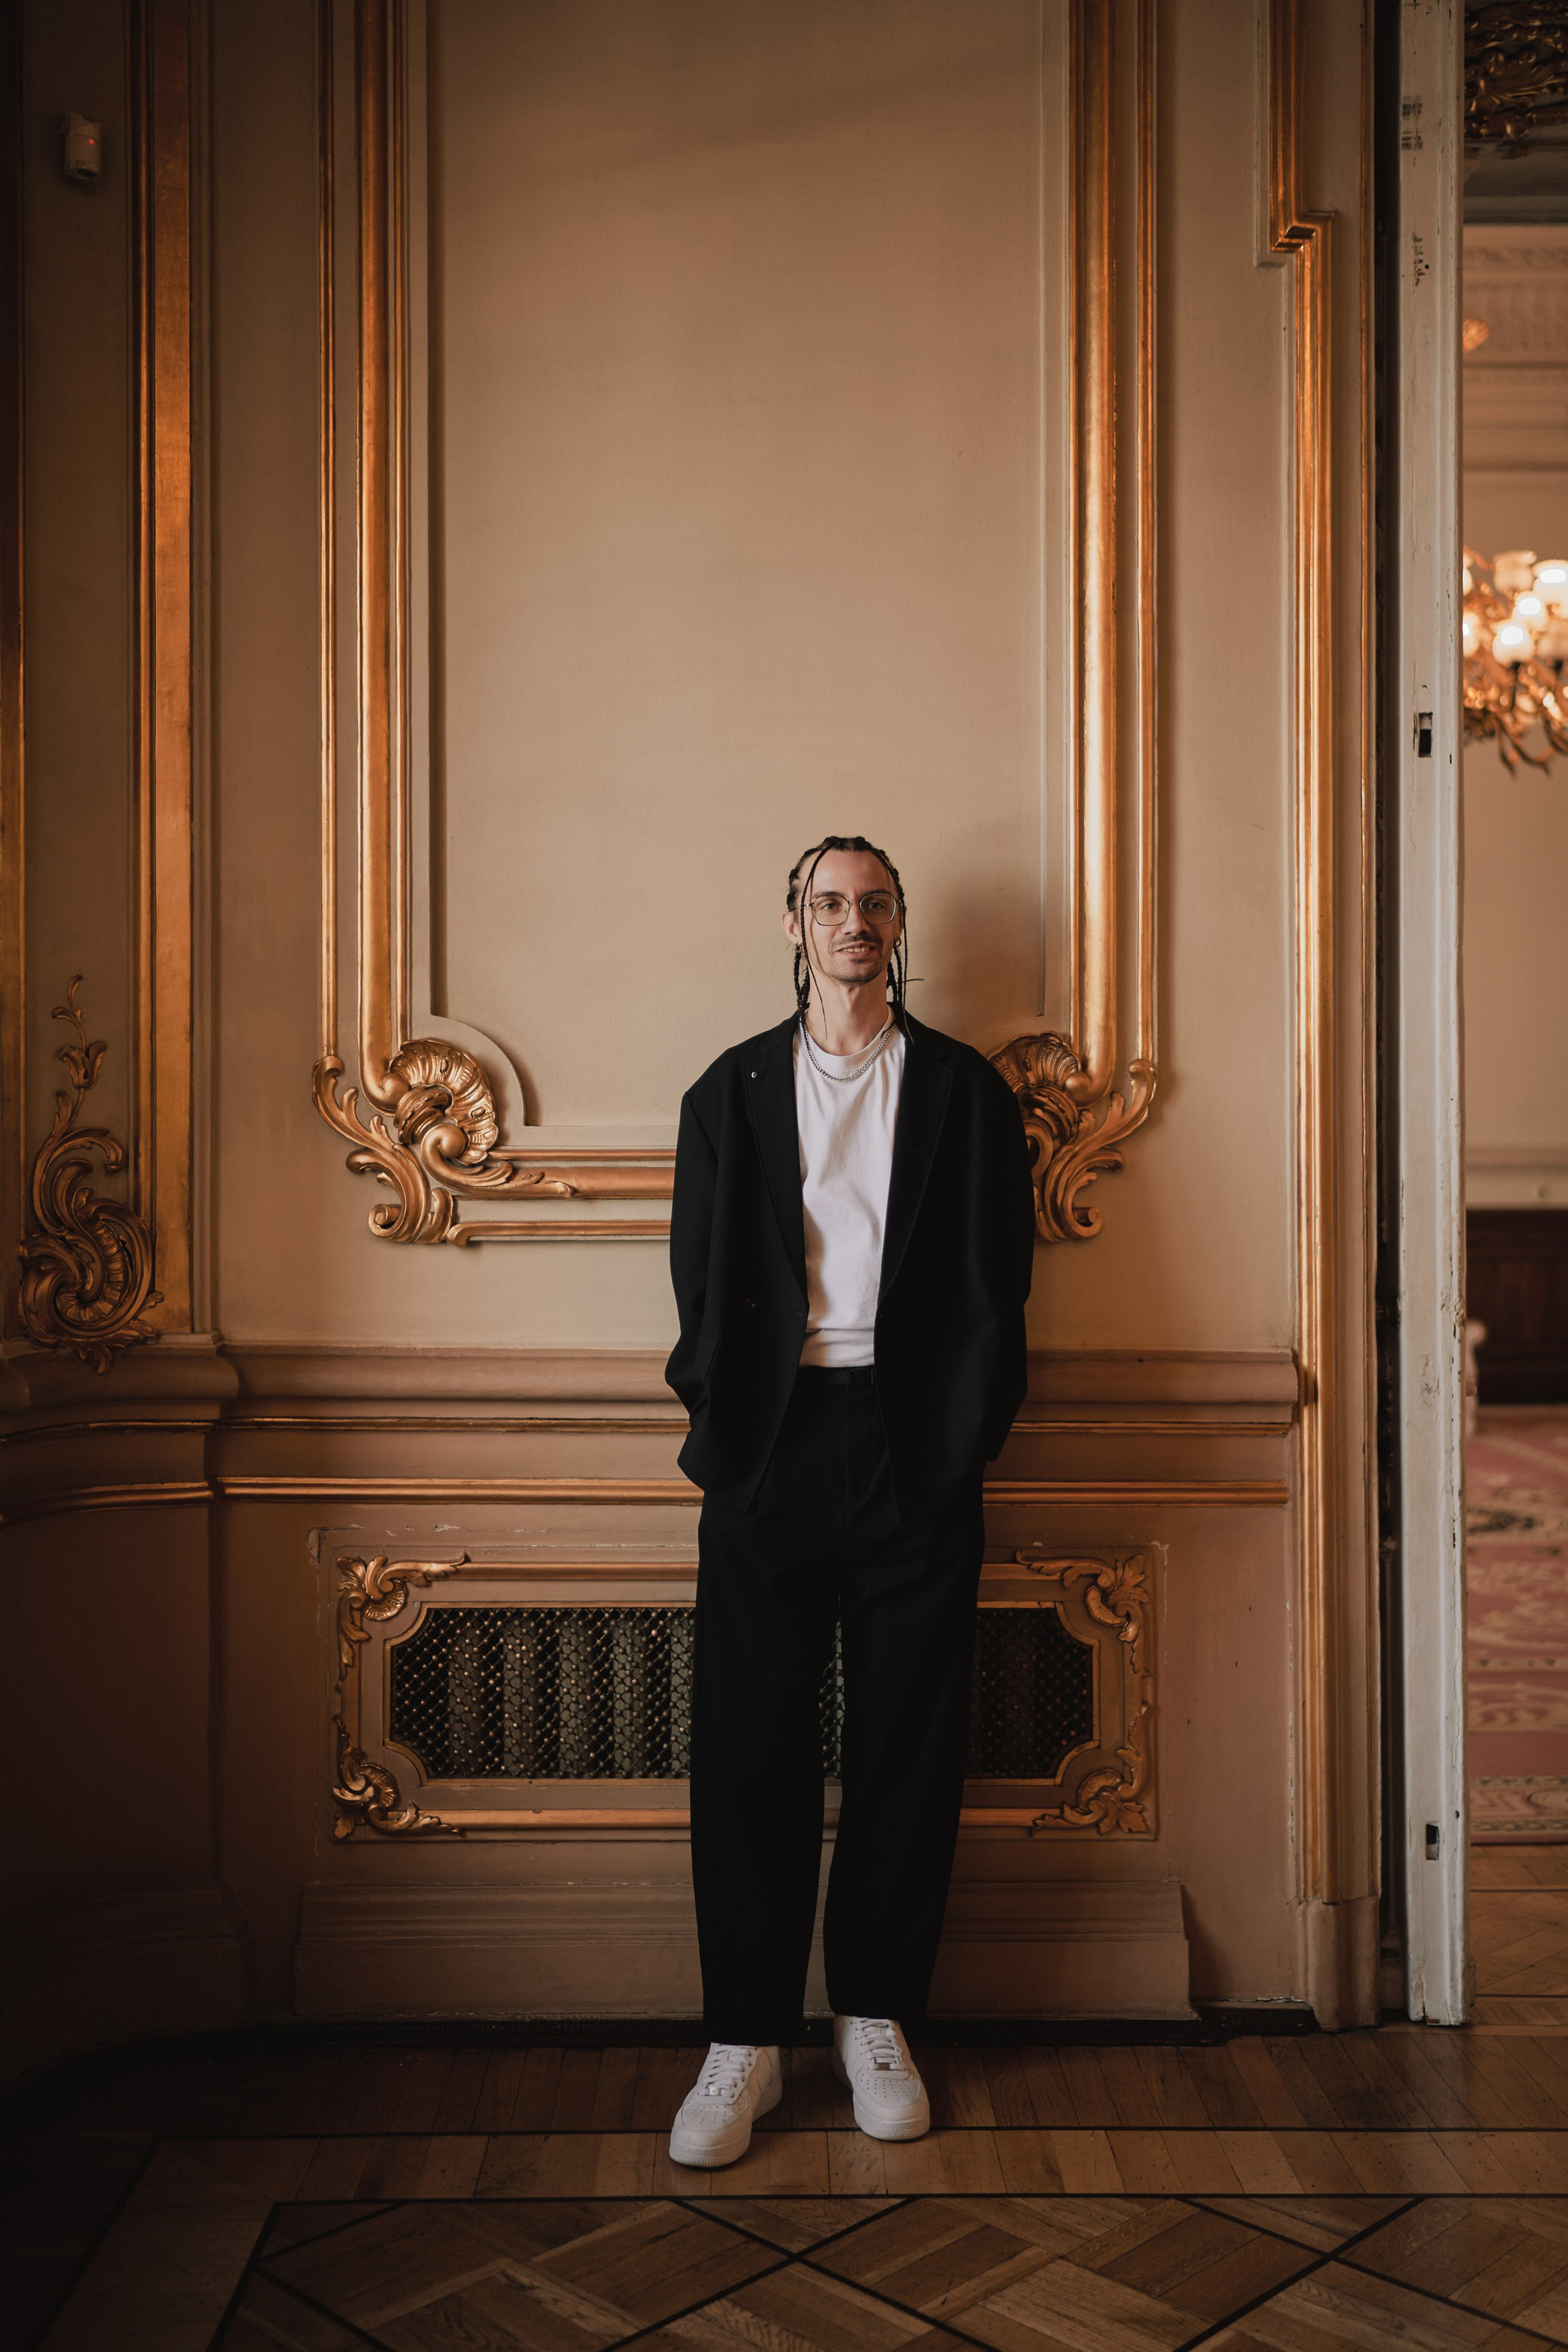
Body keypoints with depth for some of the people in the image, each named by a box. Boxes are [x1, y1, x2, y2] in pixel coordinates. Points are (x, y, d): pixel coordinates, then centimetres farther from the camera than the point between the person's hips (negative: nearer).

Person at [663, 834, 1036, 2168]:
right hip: (771, 1444, 0)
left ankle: (877, 2020, 20)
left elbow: (994, 1281, 6)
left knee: (911, 1740, 5)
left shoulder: (966, 1090, 10)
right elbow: (703, 1275, 9)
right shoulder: (732, 1090, 12)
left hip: (914, 1444, 0)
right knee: (752, 1742, 0)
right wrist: (719, 1431, -1)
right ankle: (747, 2039, 12)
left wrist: (965, 1440, -4)